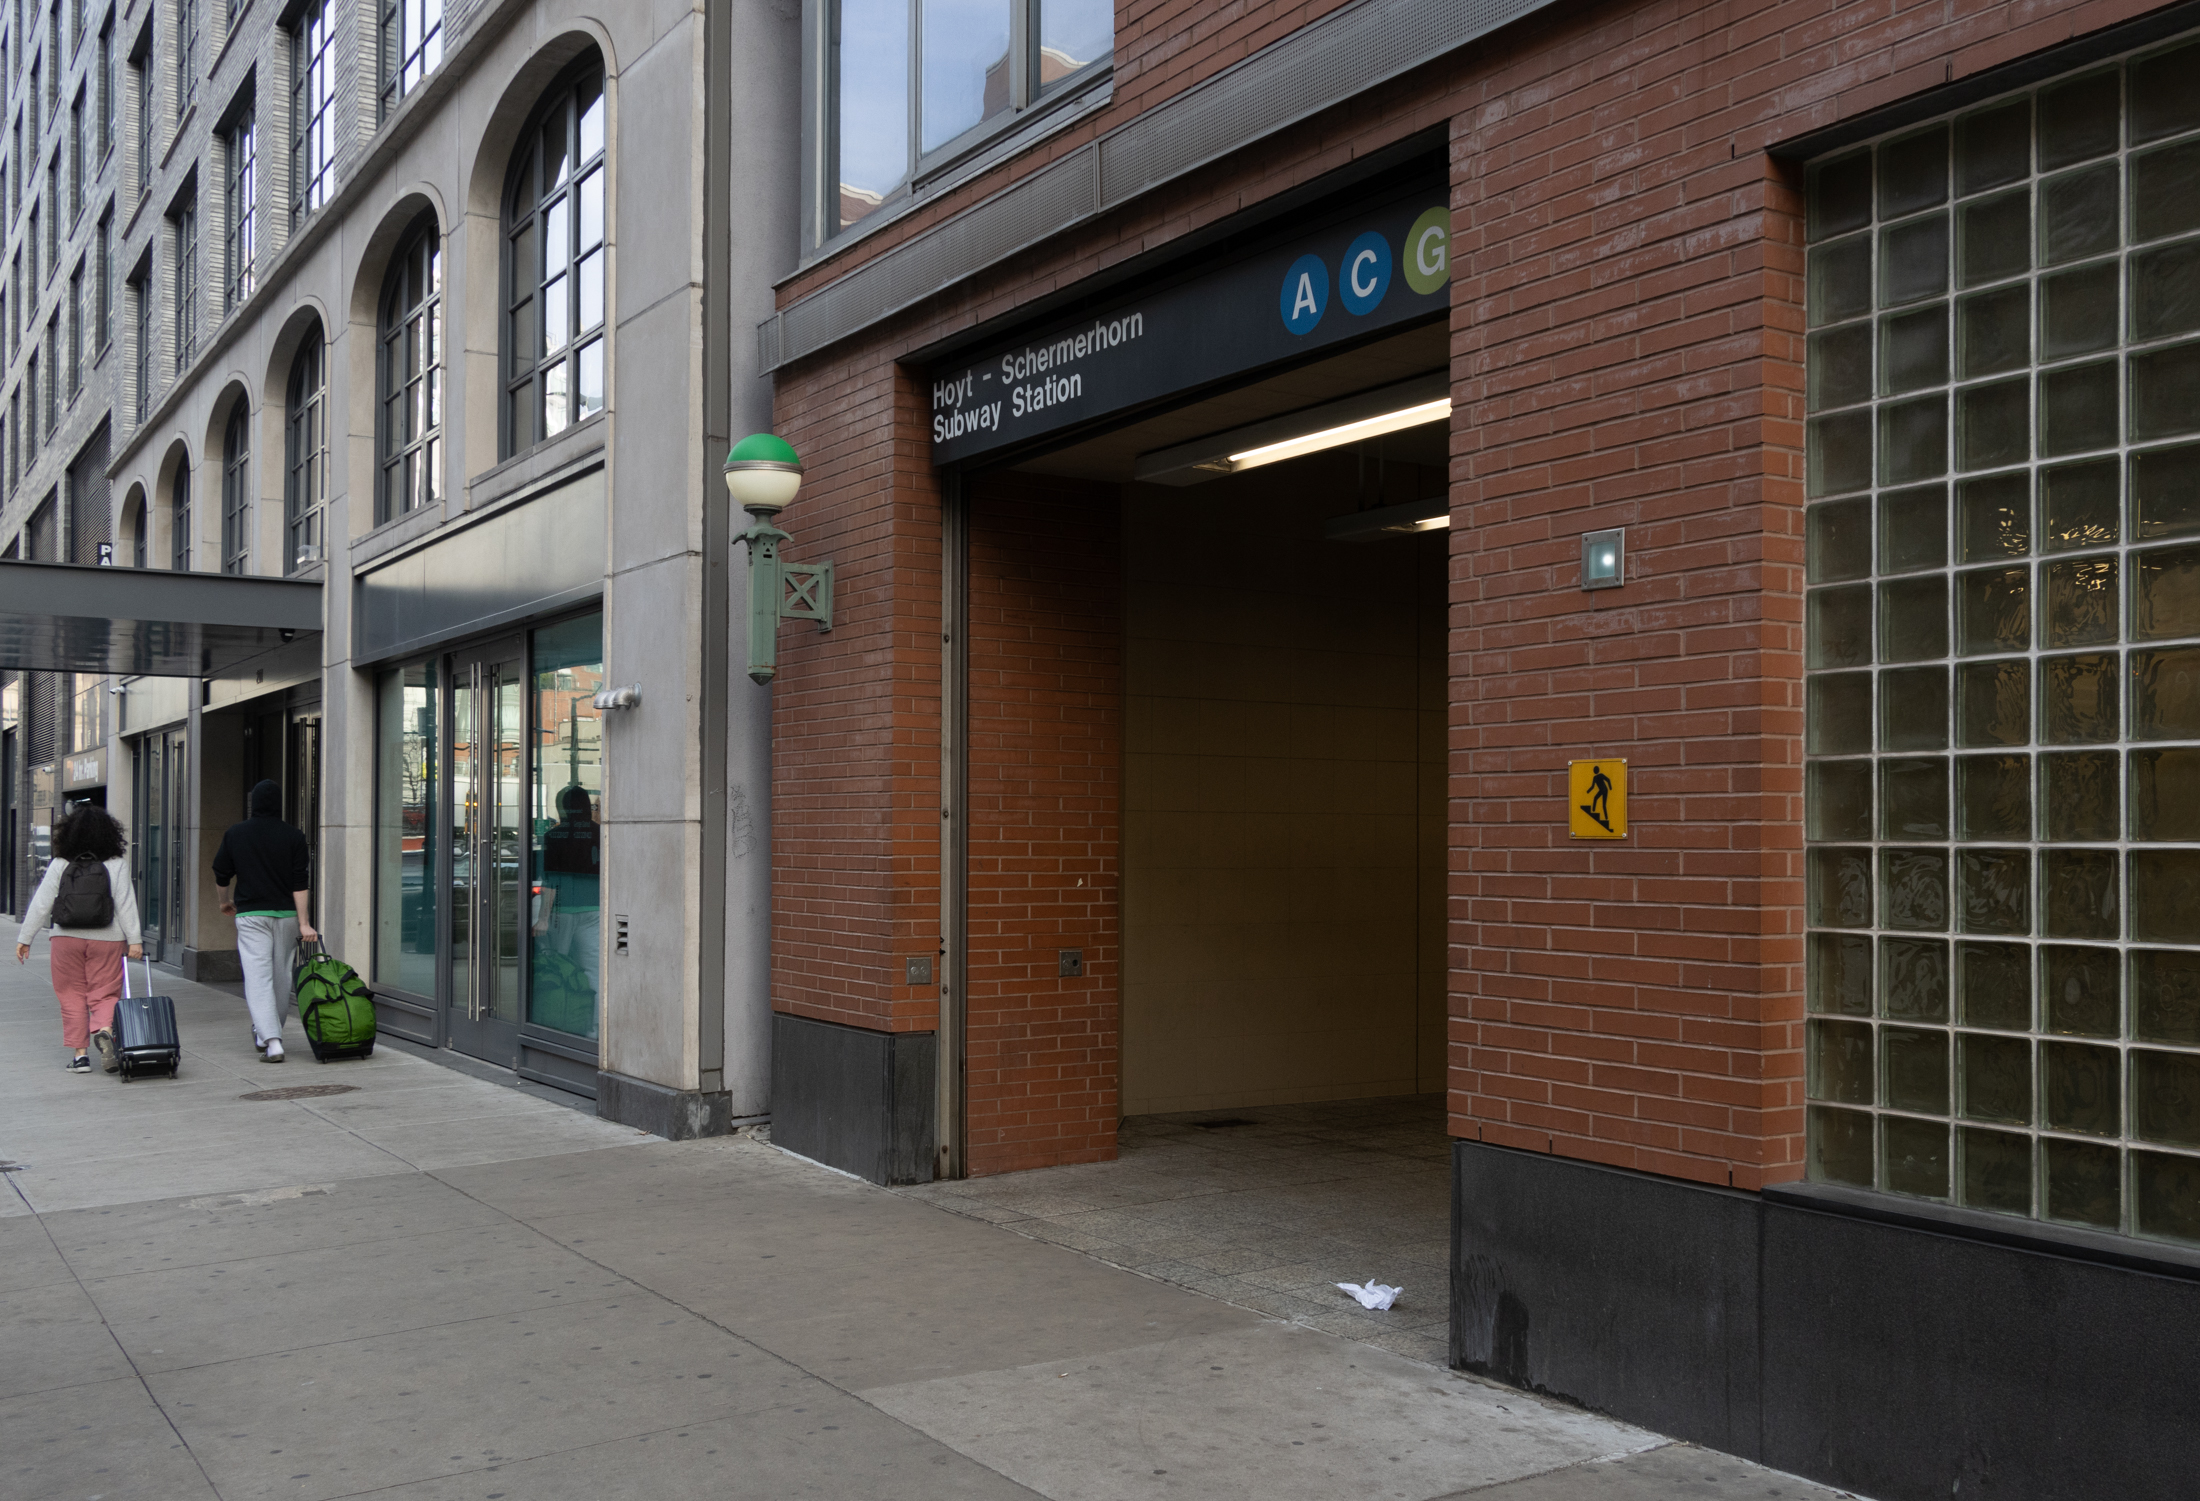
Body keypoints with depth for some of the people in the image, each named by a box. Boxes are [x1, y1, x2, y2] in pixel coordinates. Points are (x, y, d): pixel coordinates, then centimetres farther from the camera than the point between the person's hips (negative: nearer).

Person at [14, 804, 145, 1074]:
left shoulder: (60, 865, 0)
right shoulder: (117, 865, -4)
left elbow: (41, 905, 1)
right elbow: (126, 905, -7)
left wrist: (24, 939, 9)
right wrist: (134, 940, -5)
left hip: (66, 939, 1)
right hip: (107, 940, -1)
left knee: (72, 997, 10)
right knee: (105, 994, 6)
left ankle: (79, 1053, 7)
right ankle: (104, 1030, -24)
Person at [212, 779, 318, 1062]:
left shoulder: (235, 834, 1)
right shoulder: (293, 836, -2)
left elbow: (221, 874, 11)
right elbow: (300, 883, -6)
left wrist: (226, 900, 31)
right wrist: (304, 923, -7)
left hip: (250, 914, -1)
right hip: (286, 913, 1)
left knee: (258, 976, -6)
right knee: (281, 976, 13)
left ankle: (271, 1040, -20)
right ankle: (267, 1035, 24)